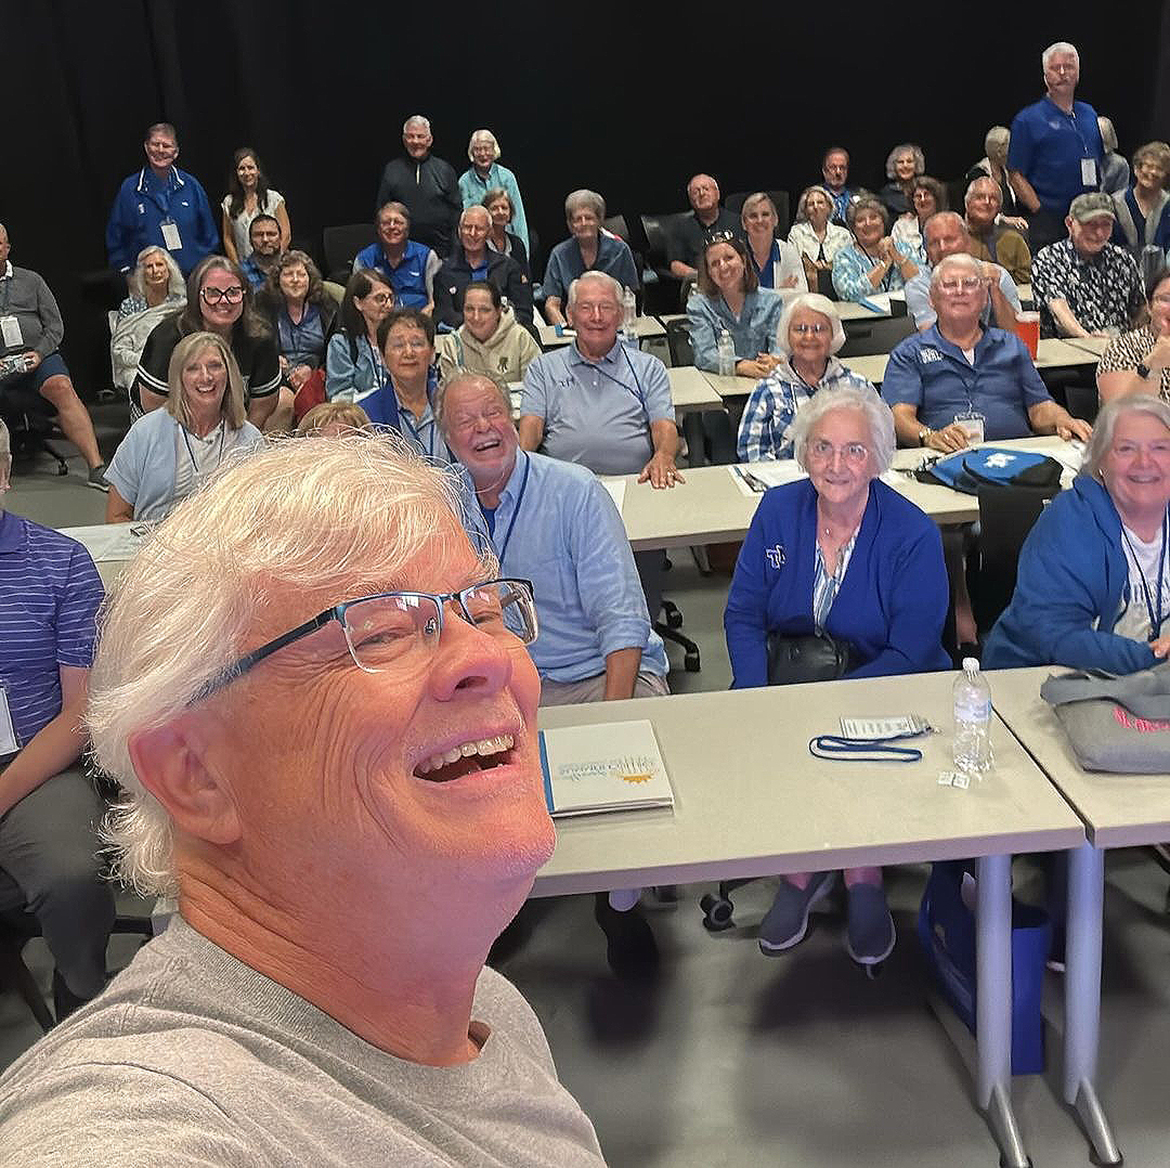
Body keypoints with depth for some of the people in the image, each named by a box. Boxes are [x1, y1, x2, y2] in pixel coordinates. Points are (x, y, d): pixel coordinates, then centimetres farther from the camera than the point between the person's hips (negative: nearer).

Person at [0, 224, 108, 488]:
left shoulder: (30, 280, 18)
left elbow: (55, 326, 14)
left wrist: (39, 354, -5)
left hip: (38, 357, 0)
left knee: (61, 387, -29)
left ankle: (96, 467, -36)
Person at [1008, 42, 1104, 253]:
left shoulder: (1089, 114, 17)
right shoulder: (1028, 120, -1)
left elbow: (1099, 165, 23)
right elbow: (1015, 175, -6)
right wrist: (1040, 210, -14)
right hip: (1049, 222, -5)